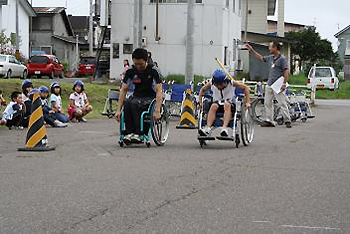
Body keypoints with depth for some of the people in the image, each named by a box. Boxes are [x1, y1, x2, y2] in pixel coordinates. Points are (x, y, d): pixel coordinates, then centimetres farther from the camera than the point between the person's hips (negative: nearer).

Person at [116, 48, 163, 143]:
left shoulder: (153, 71, -11)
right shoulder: (131, 72, 1)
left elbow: (159, 91, -16)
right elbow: (123, 90, 1)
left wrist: (157, 111, -28)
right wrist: (118, 110, -9)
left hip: (150, 98, -4)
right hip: (136, 96, 4)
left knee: (134, 103, -34)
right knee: (127, 103, -31)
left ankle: (138, 134, -30)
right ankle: (129, 133, -30)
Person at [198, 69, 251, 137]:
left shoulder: (231, 83, -10)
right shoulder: (211, 84, -3)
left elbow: (246, 88, -4)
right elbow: (202, 90, 15)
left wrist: (248, 102, -11)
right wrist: (200, 102, 4)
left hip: (230, 104, -2)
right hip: (217, 103, 2)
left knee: (227, 105, -38)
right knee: (213, 106, -34)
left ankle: (225, 128, -52)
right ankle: (208, 128, -46)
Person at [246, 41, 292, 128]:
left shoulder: (282, 59, -10)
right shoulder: (271, 58, 13)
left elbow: (286, 71, -15)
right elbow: (260, 58, 28)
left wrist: (284, 83, -21)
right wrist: (252, 50, 27)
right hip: (270, 85, 9)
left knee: (282, 103, -9)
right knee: (267, 103, 8)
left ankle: (287, 121, -7)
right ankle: (269, 121, 13)